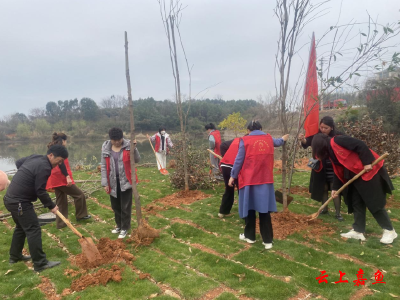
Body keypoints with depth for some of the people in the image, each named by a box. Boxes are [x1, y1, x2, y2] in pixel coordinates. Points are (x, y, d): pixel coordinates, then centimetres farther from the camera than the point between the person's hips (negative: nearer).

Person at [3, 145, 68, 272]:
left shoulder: (34, 157, 8)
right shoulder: (44, 167, -21)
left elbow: (18, 162, 26)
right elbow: (40, 191, -20)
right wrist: (51, 206, -9)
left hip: (11, 198, 10)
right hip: (20, 202, -10)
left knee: (21, 227, 24)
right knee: (33, 230, -7)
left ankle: (15, 256, 38)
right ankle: (40, 263, -3)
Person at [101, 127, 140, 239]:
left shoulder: (128, 145, -8)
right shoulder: (105, 147, -2)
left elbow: (137, 160, -12)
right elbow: (104, 166, 0)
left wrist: (134, 147, -24)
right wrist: (105, 183, -3)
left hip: (126, 181, -3)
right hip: (113, 182, 3)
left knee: (125, 206, 4)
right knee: (115, 206, 17)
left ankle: (125, 228, 20)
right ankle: (119, 225, 37)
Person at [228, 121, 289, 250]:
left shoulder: (245, 140, -5)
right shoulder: (269, 138, 9)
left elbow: (239, 160, -6)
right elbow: (277, 142, 33)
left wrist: (233, 176, 4)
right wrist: (283, 139, 56)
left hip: (249, 179, -3)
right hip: (265, 180, 3)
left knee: (249, 208, 10)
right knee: (264, 210, 7)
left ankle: (250, 236, 24)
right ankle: (267, 240, 11)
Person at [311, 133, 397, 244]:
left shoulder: (337, 141, -18)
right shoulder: (331, 152, 12)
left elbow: (360, 145, -24)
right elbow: (339, 171, 16)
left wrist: (368, 162, -24)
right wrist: (335, 188, 15)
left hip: (369, 171, -10)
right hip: (356, 176, 10)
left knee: (374, 203, -3)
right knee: (356, 203, 8)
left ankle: (389, 231, 12)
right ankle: (358, 231, 14)